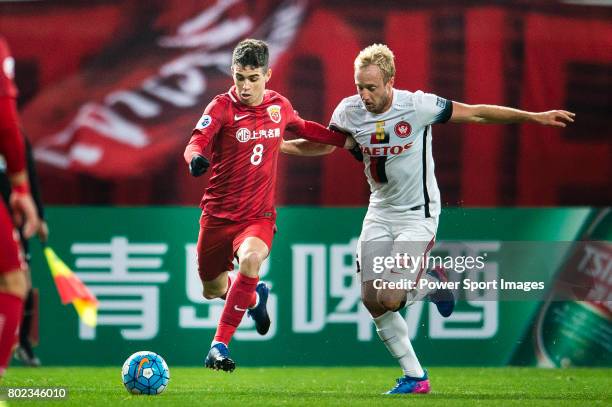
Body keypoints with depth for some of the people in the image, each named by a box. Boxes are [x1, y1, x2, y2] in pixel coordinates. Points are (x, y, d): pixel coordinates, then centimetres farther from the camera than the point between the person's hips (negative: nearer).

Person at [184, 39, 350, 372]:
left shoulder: (279, 105, 2)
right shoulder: (222, 106, -11)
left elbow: (302, 127, 24)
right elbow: (196, 142, -25)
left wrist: (345, 140, 21)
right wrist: (196, 157, -48)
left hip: (259, 216, 0)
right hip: (218, 214, 0)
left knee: (250, 259, -32)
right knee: (214, 290, 12)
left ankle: (219, 345, -25)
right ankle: (254, 296, 49)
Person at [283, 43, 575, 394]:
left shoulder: (418, 105, -20)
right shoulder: (349, 111, -7)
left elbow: (476, 114, -11)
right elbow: (324, 144, 13)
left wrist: (534, 117, -11)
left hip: (417, 215, -5)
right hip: (380, 213, 5)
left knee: (388, 300, -19)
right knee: (371, 301, -4)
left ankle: (433, 284, 14)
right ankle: (415, 377, 12)